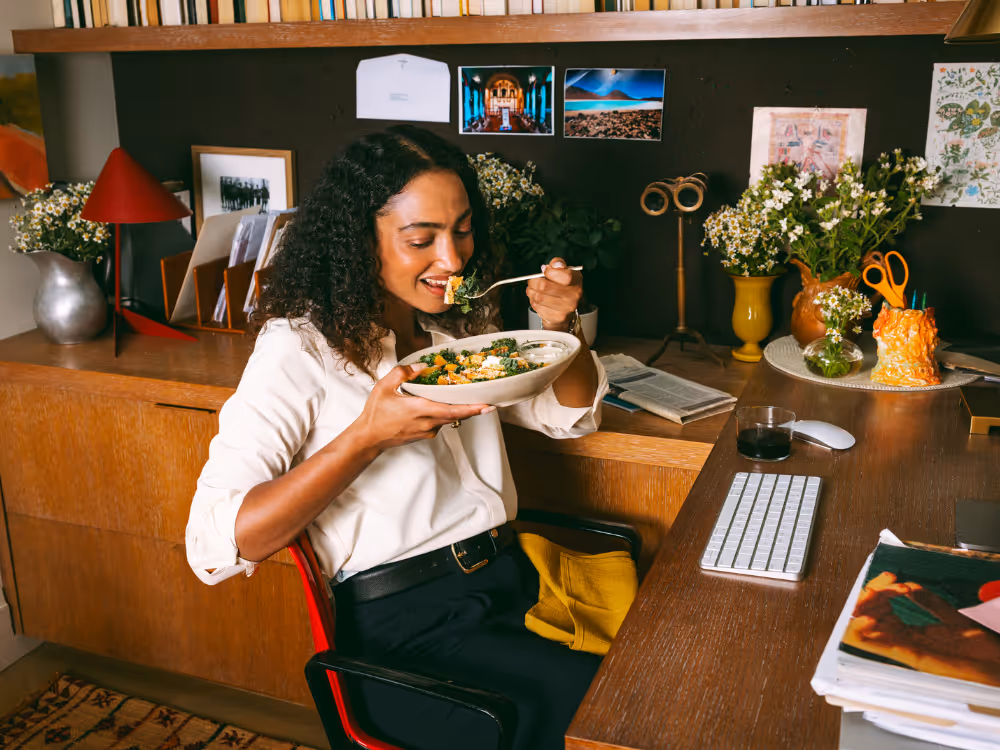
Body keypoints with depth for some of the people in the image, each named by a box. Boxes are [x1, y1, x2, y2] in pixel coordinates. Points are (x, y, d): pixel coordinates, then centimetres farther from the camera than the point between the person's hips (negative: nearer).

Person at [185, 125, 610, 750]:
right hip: (405, 630, -6)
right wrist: (368, 437, -24)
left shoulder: (462, 328, 15)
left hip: (513, 583, 7)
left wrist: (558, 323, 3)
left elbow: (573, 414, 24)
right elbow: (214, 545, -15)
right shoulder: (300, 352, -7)